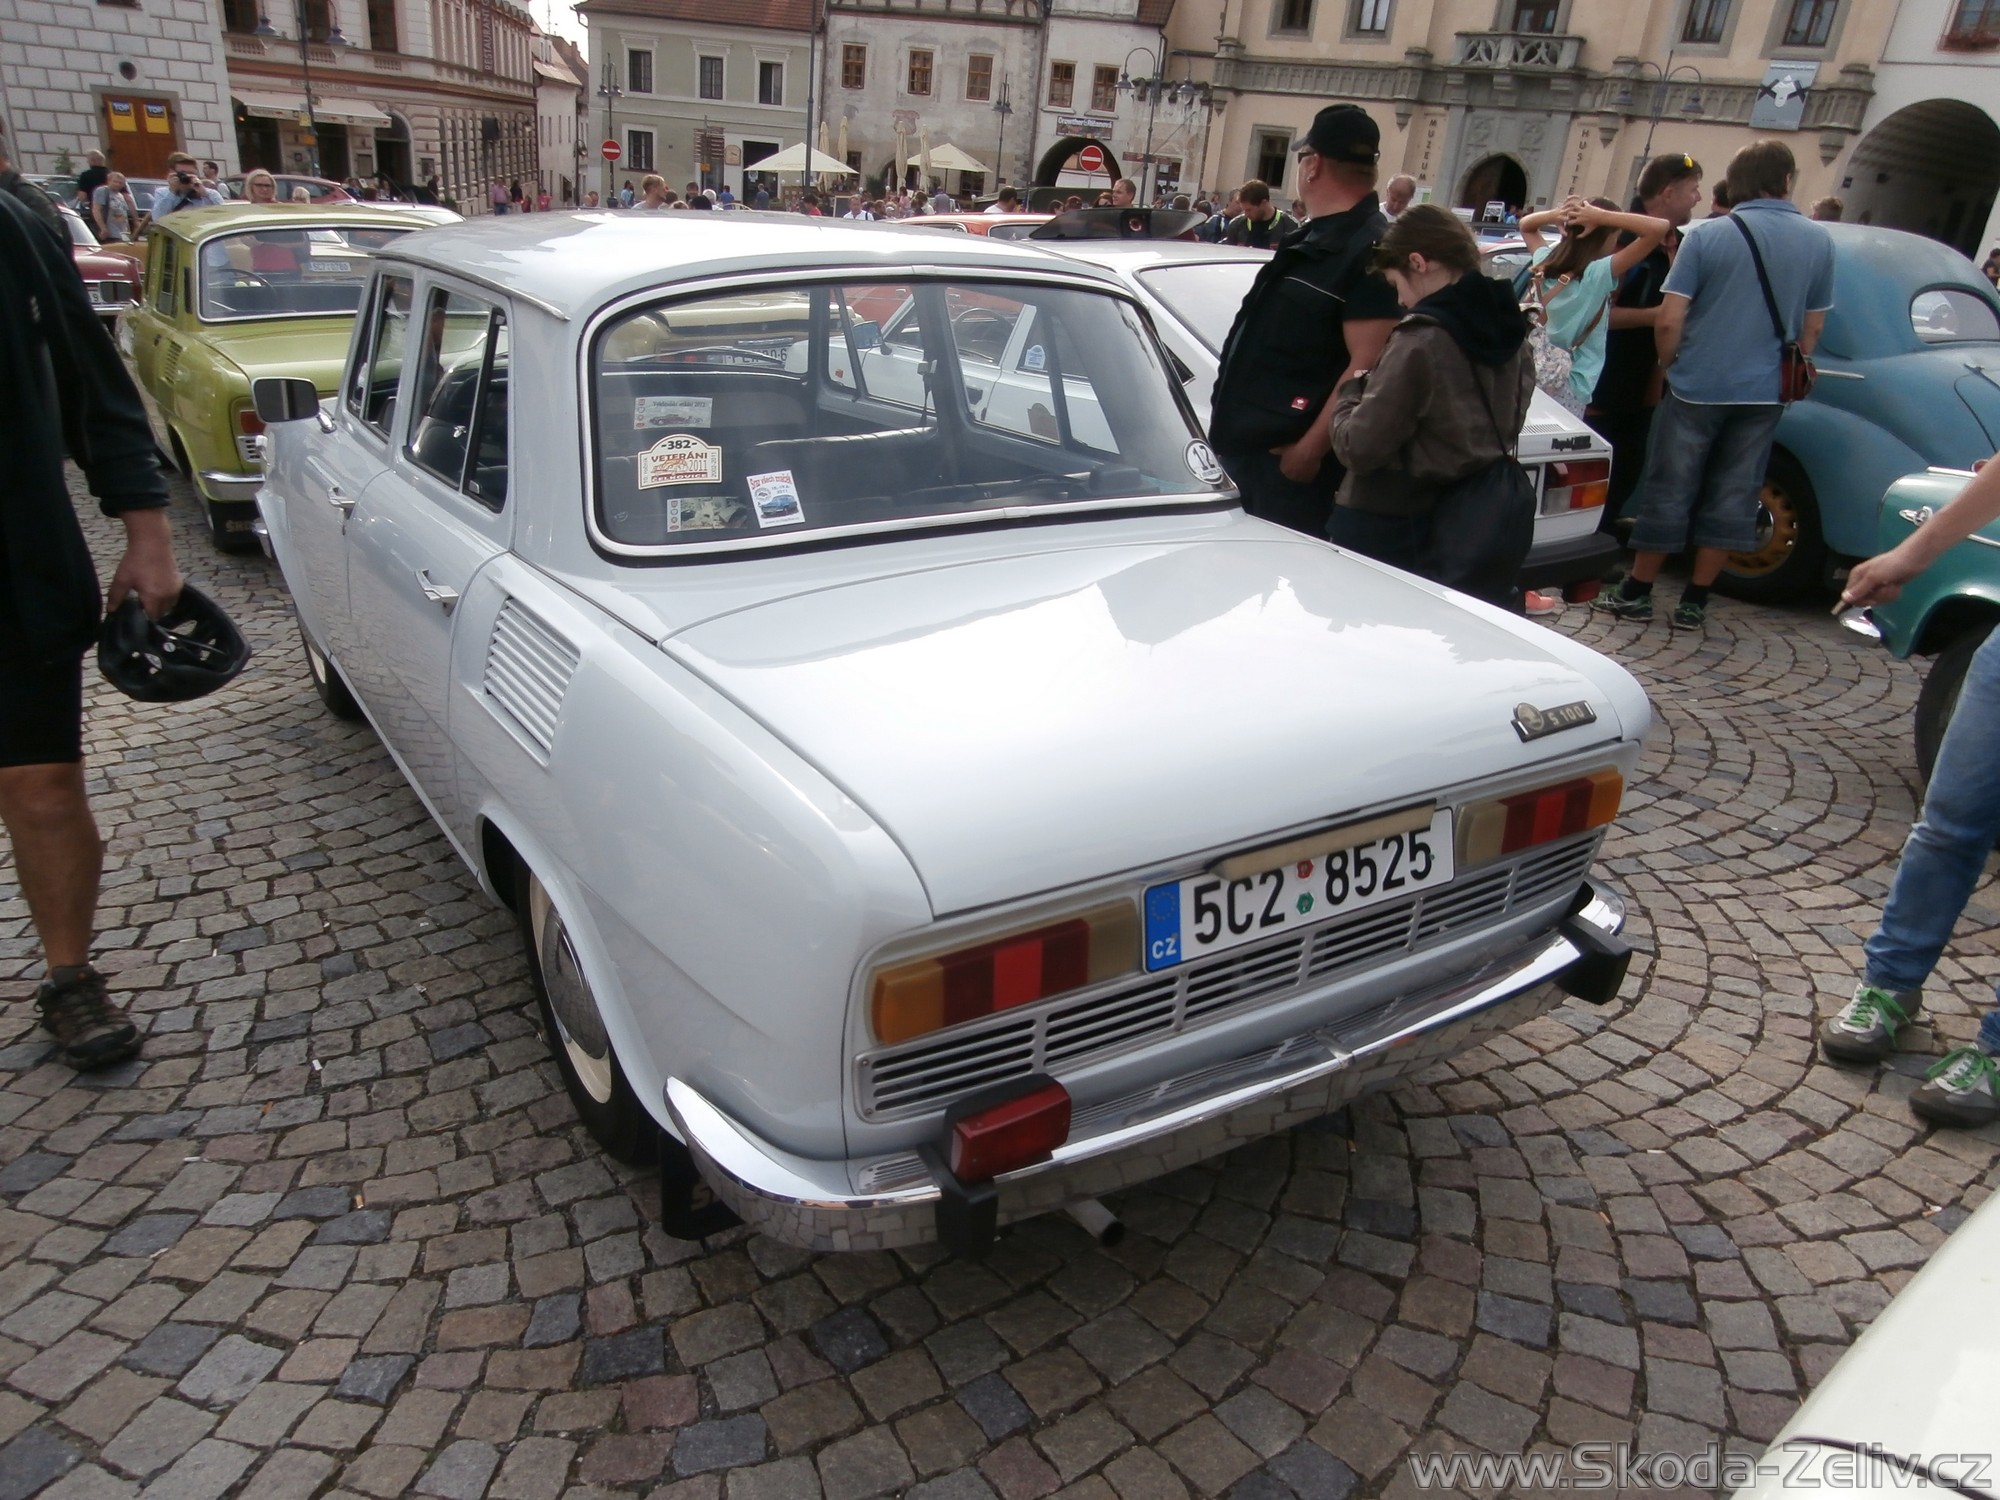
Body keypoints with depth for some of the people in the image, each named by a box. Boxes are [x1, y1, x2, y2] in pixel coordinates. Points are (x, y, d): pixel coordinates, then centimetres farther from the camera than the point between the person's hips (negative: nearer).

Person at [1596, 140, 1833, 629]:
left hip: (1696, 387, -3)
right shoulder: (1819, 241, 3)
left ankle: (1637, 592, 13)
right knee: (1732, 496, 9)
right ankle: (1694, 602, 13)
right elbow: (1812, 328, 10)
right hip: (1764, 392, 3)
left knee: (1669, 491, 6)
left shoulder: (1707, 235, -8)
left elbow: (1669, 320, -11)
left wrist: (1670, 364, 6)